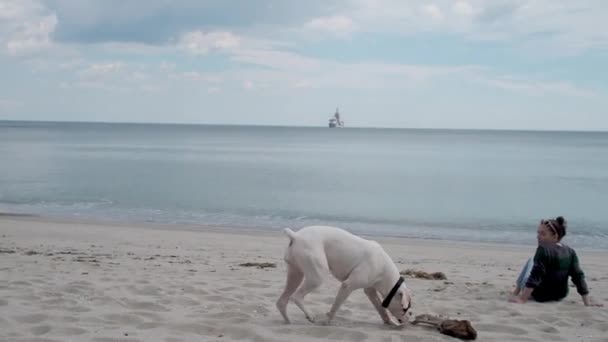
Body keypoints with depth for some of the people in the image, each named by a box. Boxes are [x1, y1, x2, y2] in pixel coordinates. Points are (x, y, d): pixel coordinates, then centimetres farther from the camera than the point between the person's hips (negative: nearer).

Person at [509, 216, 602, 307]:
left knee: (531, 262, 18)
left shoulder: (543, 250, -23)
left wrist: (522, 299, -27)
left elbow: (535, 276, -27)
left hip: (540, 296, -5)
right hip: (560, 296, 5)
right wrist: (587, 302, -2)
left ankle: (516, 292, 22)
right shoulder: (570, 252, -5)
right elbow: (579, 277, -5)